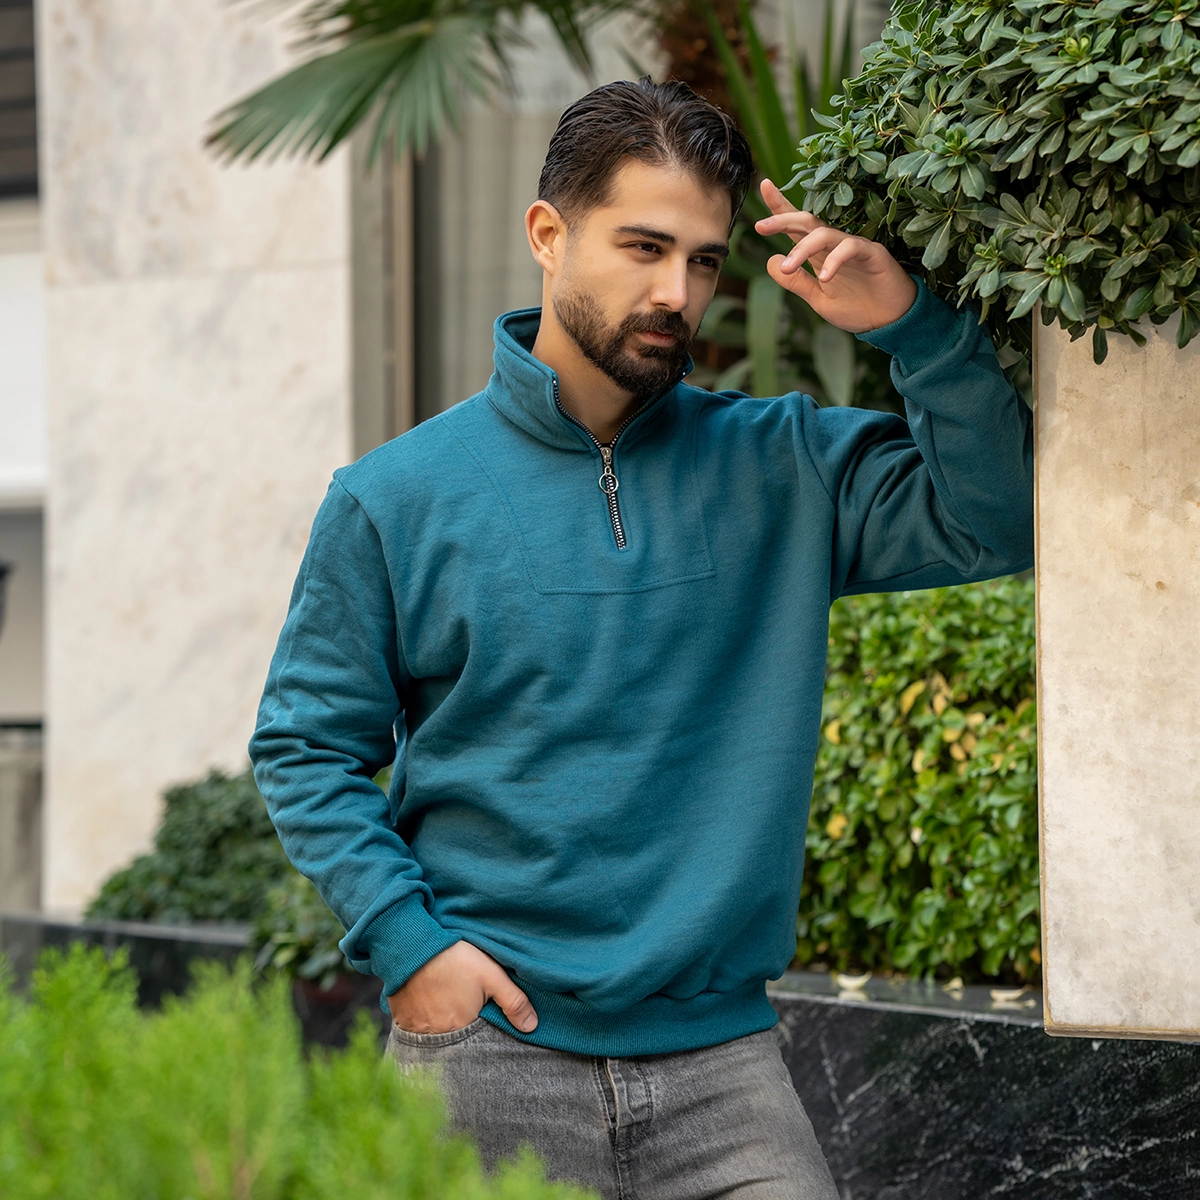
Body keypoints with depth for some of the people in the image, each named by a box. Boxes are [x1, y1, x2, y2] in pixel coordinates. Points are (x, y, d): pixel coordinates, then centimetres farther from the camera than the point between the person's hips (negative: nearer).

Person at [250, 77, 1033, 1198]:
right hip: (488, 1047, -1)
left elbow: (992, 521, -4)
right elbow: (304, 745, 4)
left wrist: (912, 325, -14)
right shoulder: (396, 497, 0)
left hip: (719, 1053, 2)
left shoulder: (782, 469, 5)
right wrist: (406, 939, -8)